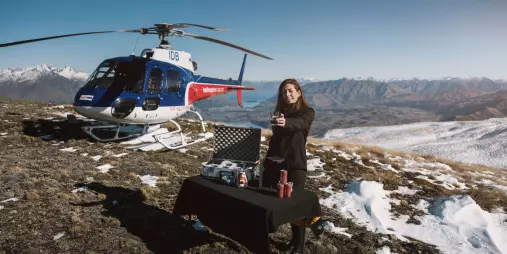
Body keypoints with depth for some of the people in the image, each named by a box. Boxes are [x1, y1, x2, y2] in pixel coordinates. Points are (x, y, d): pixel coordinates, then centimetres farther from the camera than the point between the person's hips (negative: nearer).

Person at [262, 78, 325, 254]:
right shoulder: (281, 112, 13)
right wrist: (267, 160, 14)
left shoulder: (307, 113, -3)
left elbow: (299, 123, -27)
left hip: (295, 164, -6)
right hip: (275, 162, 6)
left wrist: (286, 123, -49)